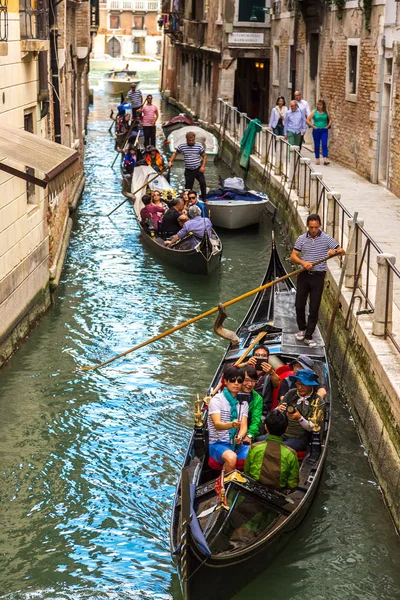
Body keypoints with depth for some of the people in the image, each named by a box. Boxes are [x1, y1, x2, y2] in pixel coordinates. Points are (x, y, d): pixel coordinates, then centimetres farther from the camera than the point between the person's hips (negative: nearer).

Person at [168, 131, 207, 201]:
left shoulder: (199, 146, -5)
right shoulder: (182, 146, -2)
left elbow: (204, 156, 4)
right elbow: (175, 154, 13)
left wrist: (203, 166, -7)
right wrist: (170, 162, 1)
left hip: (198, 169, -1)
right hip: (188, 171, 1)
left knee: (203, 183, -7)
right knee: (188, 187, 5)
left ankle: (204, 199, 8)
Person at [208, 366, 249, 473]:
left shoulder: (243, 402, 12)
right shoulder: (217, 400, -5)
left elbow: (244, 426, 1)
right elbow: (217, 424, -19)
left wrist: (240, 437, -22)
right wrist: (232, 425, -41)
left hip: (237, 444, 5)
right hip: (218, 444, -5)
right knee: (231, 458, -37)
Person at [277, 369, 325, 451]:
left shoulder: (318, 402, -4)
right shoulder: (291, 393, 6)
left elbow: (315, 428, -6)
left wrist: (300, 418, -22)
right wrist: (278, 410, -14)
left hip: (300, 438, -4)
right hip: (282, 433, 4)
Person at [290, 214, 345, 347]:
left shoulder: (326, 239, -2)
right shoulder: (301, 239, 3)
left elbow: (342, 251, -5)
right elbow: (293, 256, 0)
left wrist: (335, 251, -28)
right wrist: (303, 262, -19)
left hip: (318, 276, -2)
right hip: (303, 275, 2)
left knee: (314, 308, -1)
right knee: (299, 305, 7)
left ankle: (308, 336, 7)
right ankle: (302, 329, 32)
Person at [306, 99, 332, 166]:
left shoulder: (326, 112, 2)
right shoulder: (314, 112, -3)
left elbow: (330, 119, 16)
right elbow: (308, 120, -4)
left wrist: (328, 126, 2)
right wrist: (313, 126, -8)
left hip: (324, 130, 0)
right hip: (316, 130, 0)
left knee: (324, 144, -10)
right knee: (317, 145, 6)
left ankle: (325, 159, -16)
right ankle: (317, 159, 17)